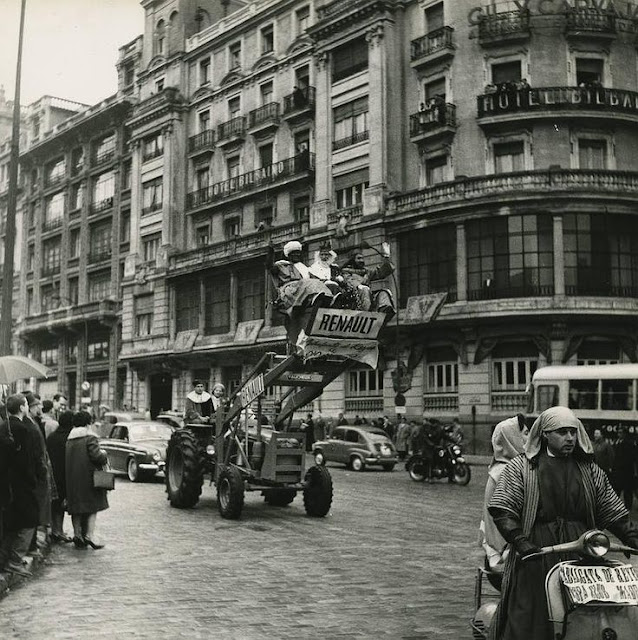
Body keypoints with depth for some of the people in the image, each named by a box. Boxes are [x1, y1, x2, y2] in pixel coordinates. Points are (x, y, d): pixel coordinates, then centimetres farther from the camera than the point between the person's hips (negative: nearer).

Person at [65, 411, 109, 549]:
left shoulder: (69, 440, 9)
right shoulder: (90, 438, -11)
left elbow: (66, 460, 11)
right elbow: (97, 456, -19)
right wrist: (103, 454, 1)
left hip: (71, 479, 6)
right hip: (88, 478, -6)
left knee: (76, 509, 12)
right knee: (92, 508, 1)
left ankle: (77, 534, 9)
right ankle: (89, 536, -7)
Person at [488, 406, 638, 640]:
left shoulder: (590, 470, 15)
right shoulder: (521, 467, 3)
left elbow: (612, 513, 15)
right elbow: (501, 509, -5)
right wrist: (521, 542, -18)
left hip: (581, 556, 3)